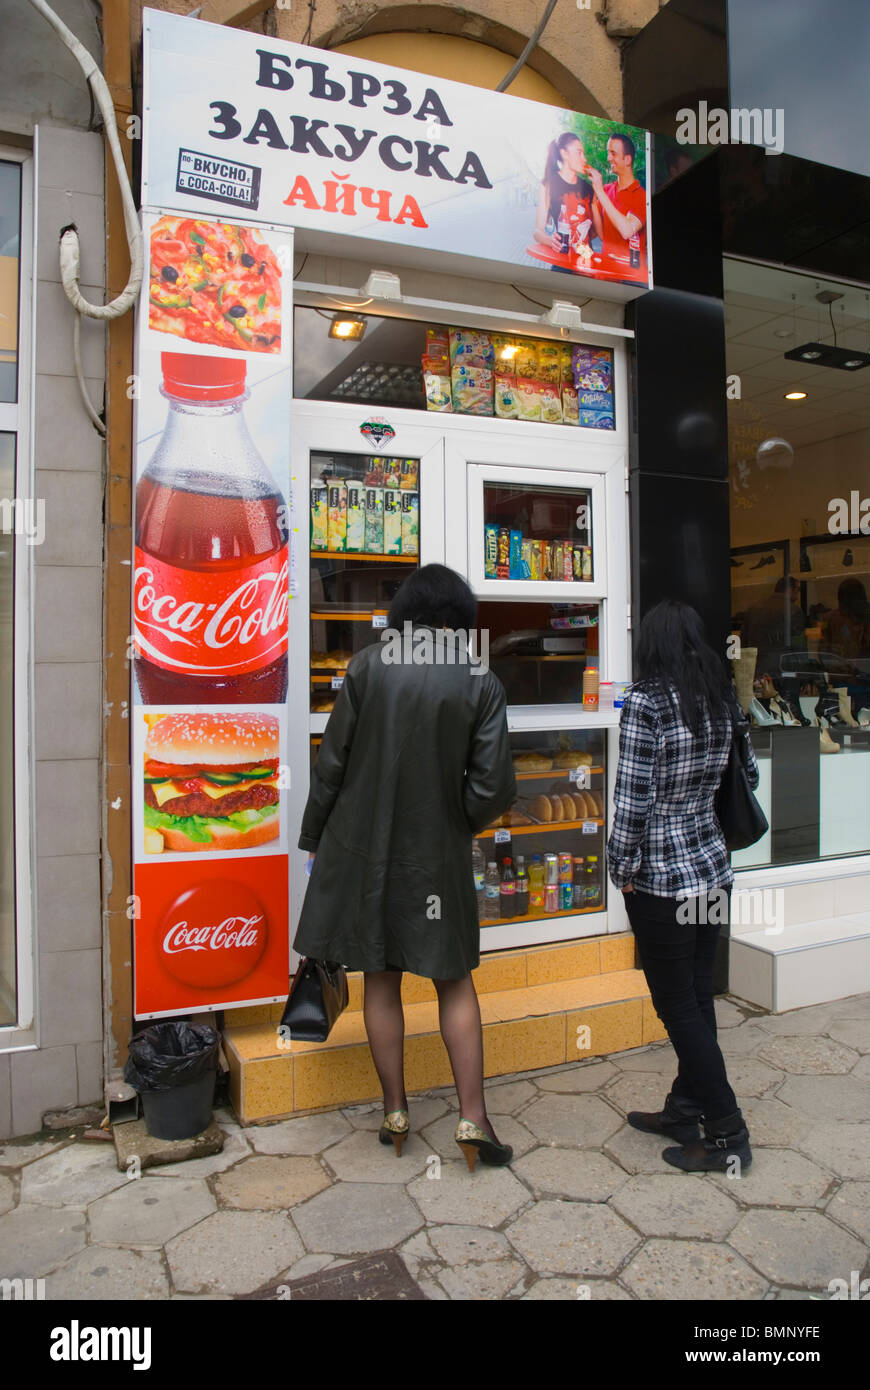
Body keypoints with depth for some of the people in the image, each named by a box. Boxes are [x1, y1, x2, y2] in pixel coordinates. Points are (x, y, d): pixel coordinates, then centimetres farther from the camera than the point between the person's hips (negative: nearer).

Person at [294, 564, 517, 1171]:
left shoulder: (368, 665, -6)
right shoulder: (481, 683, -7)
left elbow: (332, 761, -4)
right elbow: (493, 786, -9)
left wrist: (314, 836, 7)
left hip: (364, 845, 1)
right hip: (438, 853, 0)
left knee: (381, 980, 14)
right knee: (455, 980, 15)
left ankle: (396, 1113, 26)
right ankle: (473, 1119, 16)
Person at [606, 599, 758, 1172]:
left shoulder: (645, 702, -18)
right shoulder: (724, 698, 2)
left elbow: (634, 797, -19)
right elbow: (748, 776, 14)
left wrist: (623, 868, -8)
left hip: (663, 875, -7)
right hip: (713, 865, 7)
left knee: (678, 1004, 6)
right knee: (698, 995, 17)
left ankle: (726, 1132, 15)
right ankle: (685, 1109, 31)